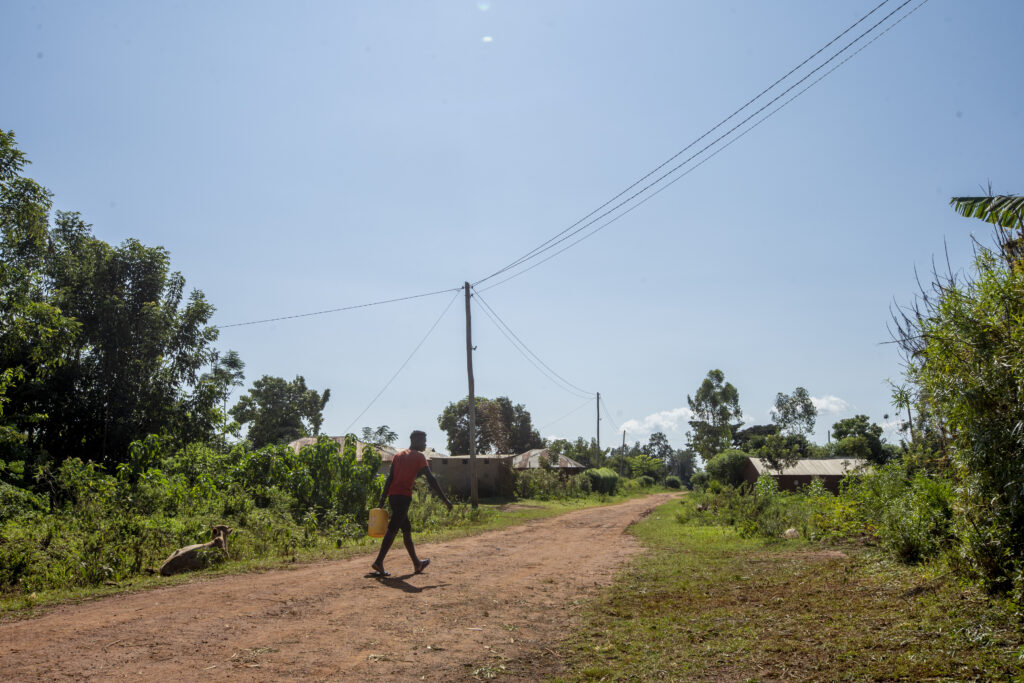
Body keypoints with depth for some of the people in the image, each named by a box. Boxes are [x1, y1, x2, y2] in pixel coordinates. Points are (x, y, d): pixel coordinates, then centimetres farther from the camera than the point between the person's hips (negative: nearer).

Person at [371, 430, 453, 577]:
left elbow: (390, 478, 12)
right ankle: (378, 562, -17)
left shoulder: (398, 455, 19)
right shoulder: (419, 456, 0)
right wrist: (445, 500, -2)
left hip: (393, 495, 8)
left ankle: (417, 564, 24)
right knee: (393, 529, -9)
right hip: (404, 496, -8)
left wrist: (382, 500, 10)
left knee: (407, 530, 15)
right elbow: (431, 479, -5)